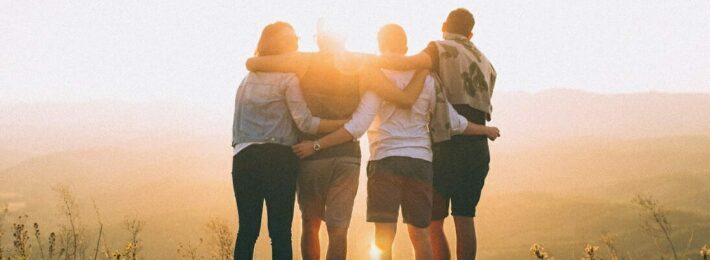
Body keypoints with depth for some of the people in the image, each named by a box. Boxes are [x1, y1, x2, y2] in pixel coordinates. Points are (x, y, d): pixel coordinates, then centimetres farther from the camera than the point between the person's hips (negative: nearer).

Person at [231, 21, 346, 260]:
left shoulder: (247, 81, 20)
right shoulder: (288, 78, -1)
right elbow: (305, 122, -8)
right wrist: (347, 123, -7)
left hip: (243, 158, 5)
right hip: (277, 159, -5)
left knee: (247, 230, 4)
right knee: (280, 232, -4)